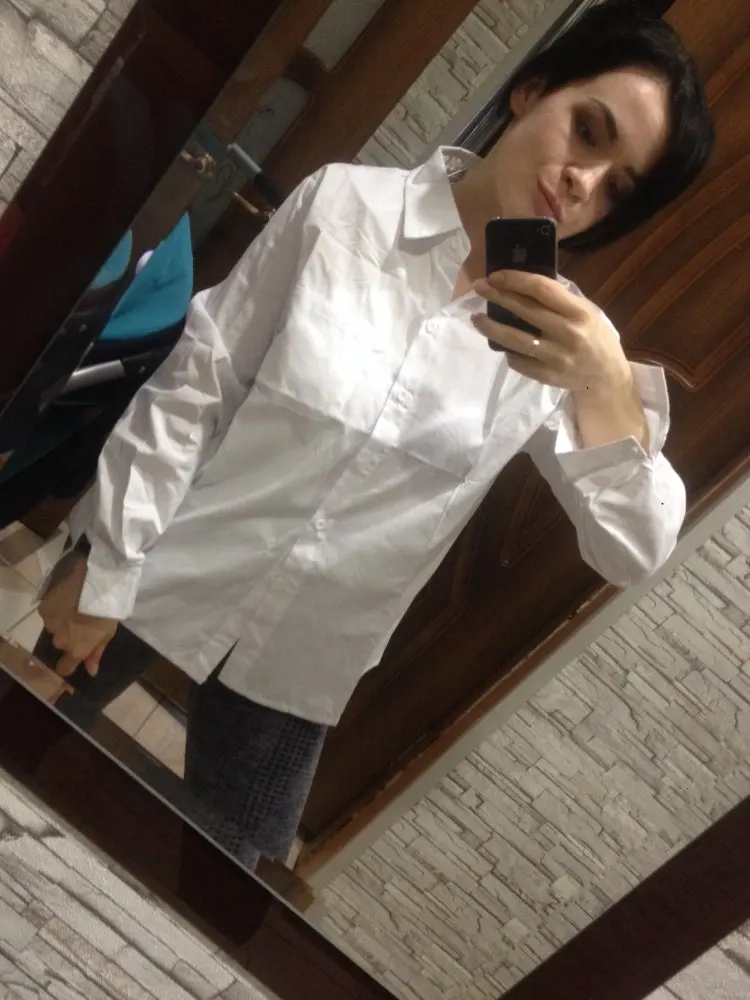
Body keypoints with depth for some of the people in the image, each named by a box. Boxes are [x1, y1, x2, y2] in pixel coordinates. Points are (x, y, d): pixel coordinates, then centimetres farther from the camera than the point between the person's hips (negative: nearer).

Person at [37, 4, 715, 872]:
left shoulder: (559, 339, -7)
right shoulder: (346, 201, -13)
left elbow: (632, 552, -14)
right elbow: (193, 385, -10)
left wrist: (608, 385, -32)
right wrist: (104, 570, -8)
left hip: (300, 662, 2)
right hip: (160, 572, -1)